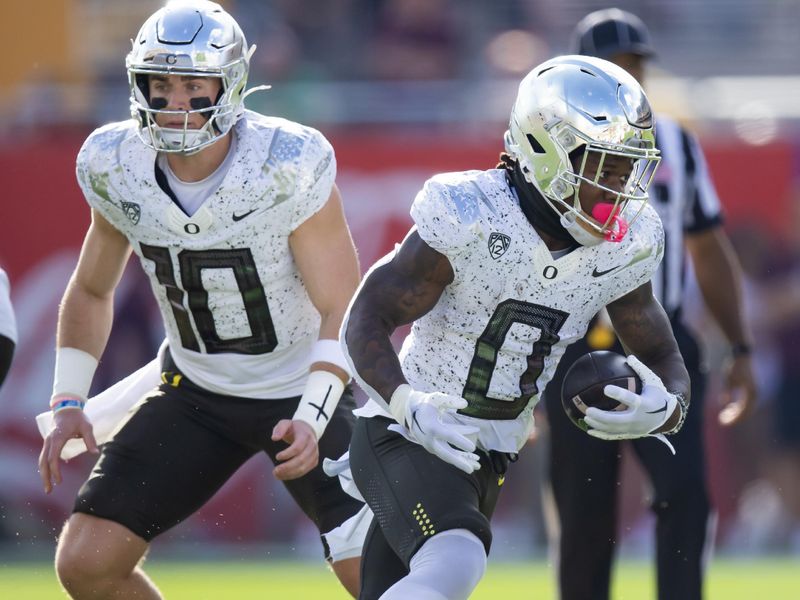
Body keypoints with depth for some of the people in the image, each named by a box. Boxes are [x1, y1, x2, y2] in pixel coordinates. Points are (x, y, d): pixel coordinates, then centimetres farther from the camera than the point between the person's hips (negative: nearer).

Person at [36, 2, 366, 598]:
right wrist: (69, 403, -2)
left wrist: (312, 419, -31)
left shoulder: (289, 167, -25)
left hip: (305, 392, -4)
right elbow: (91, 291, 8)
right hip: (196, 392, 4)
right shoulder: (115, 168, -11)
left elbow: (342, 311, -18)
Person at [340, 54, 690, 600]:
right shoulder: (471, 220, -20)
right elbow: (366, 320, -16)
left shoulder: (621, 249, -3)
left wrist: (664, 409, -20)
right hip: (408, 435, -6)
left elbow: (665, 363, 6)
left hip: (490, 459, 7)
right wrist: (408, 406, -35)